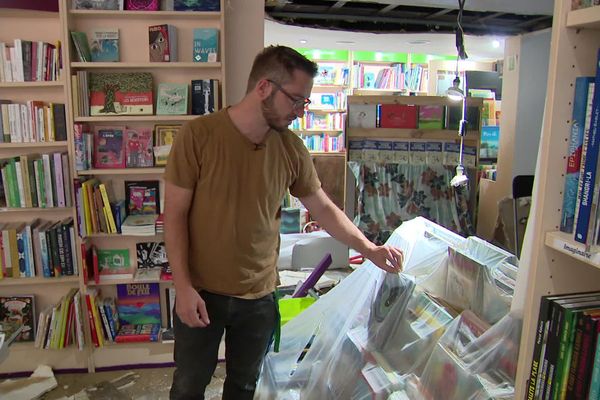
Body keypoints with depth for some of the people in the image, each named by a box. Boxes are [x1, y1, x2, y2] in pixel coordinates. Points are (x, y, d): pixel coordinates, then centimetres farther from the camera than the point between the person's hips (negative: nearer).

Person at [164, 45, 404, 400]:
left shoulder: (292, 149, -5)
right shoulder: (198, 135, -15)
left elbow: (324, 208, 6)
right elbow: (175, 214, -12)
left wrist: (371, 250, 3)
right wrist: (183, 287, -16)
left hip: (259, 297, 3)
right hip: (200, 294, -2)